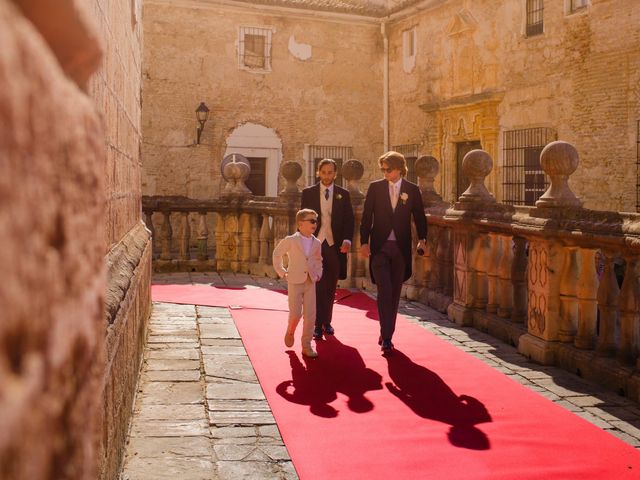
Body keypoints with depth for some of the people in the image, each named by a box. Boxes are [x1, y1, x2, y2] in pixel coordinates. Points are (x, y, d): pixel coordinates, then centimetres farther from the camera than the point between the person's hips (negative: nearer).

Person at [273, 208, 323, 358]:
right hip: (295, 282, -4)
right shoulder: (290, 241, -6)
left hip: (310, 283, 4)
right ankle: (290, 332, 27)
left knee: (310, 315, 1)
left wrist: (318, 273, 11)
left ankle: (306, 345, 12)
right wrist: (282, 272, 3)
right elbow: (277, 254, 6)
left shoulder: (316, 243, 6)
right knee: (295, 313, -6)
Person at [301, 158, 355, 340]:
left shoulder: (343, 194, 7)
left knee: (330, 288, 9)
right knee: (317, 286, -5)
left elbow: (349, 219, 4)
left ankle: (327, 322, 22)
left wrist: (347, 240, -12)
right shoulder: (308, 193, 5)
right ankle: (318, 325, -2)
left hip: (335, 245, 2)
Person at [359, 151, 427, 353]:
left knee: (395, 293, 8)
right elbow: (366, 217, 2)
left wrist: (422, 239, -11)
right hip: (379, 246, -1)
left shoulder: (412, 190, 3)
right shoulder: (375, 187, 2)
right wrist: (364, 242, -6)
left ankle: (387, 334, 20)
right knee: (384, 290, -11)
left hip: (401, 248, 2)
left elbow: (419, 217, 4)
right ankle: (386, 336, -5)